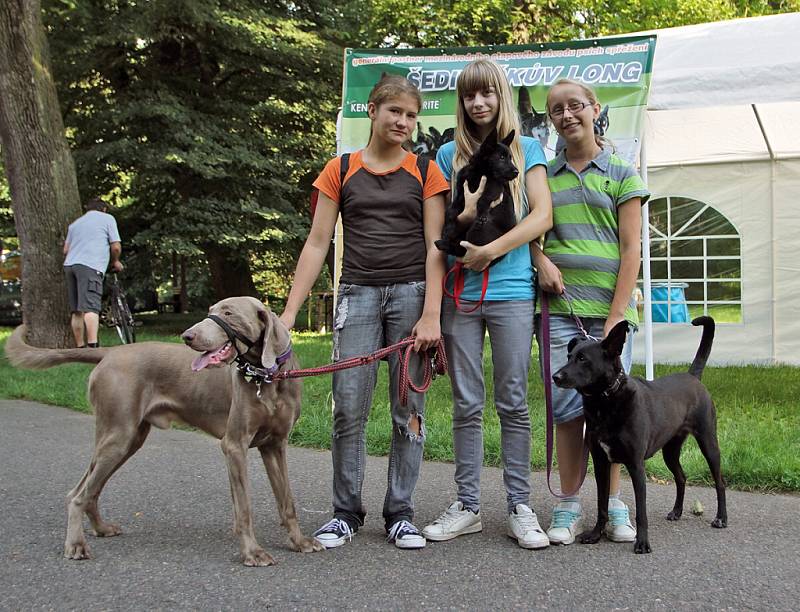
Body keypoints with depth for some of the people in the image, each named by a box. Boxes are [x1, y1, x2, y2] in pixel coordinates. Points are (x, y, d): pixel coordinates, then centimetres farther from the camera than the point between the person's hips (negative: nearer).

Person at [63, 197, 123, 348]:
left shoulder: (75, 223, 29)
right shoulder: (107, 218, 13)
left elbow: (66, 249, 24)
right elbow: (116, 247, 6)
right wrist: (115, 262, 23)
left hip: (69, 265, 6)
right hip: (90, 266, -6)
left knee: (77, 310, 8)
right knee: (91, 307, -18)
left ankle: (80, 347, 10)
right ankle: (93, 345, -31)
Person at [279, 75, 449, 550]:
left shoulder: (425, 172, 8)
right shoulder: (340, 171, 9)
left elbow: (435, 246, 2)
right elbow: (318, 243, 6)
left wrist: (431, 314, -9)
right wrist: (289, 312, -2)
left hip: (412, 293, 0)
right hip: (358, 295, 0)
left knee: (409, 409, 1)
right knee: (349, 408, -5)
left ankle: (401, 513, 12)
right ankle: (347, 512, 9)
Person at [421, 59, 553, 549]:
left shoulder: (527, 148, 8)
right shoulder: (449, 155, 13)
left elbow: (542, 216, -4)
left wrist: (491, 250, -12)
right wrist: (470, 209, -5)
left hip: (512, 291, -2)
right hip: (459, 293, 2)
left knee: (513, 402, 1)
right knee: (467, 404, 5)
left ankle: (520, 507, 8)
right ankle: (467, 506, 13)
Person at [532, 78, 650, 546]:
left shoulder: (622, 174, 5)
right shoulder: (543, 174, 13)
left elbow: (631, 250, 0)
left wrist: (615, 317, -9)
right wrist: (541, 259, -5)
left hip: (609, 304, -2)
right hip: (559, 304, 2)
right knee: (567, 404, 0)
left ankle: (614, 503, 13)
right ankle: (569, 505, 9)